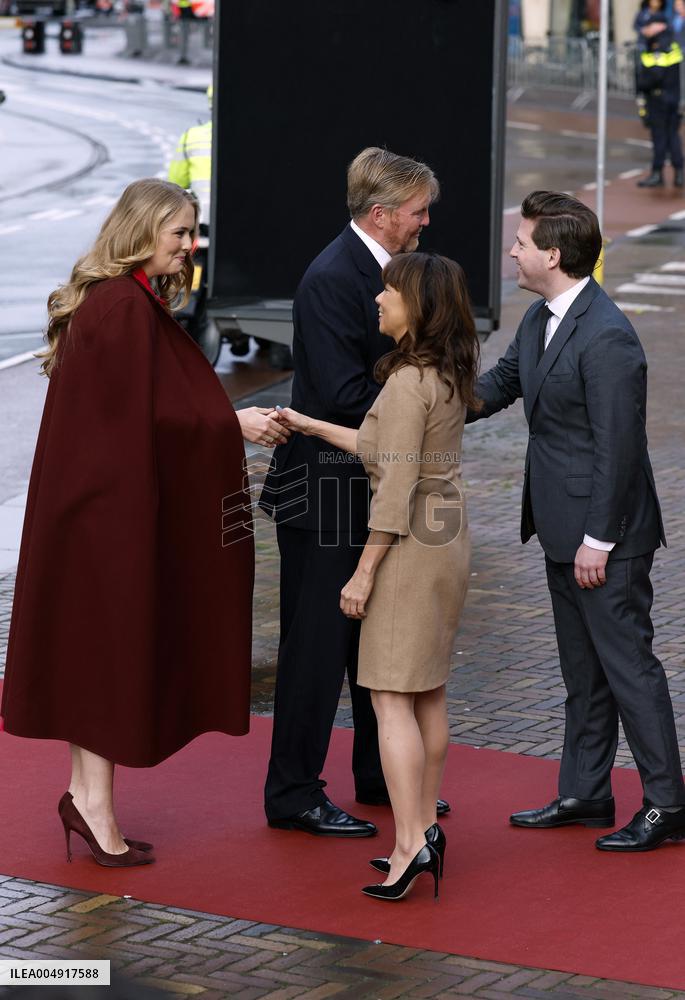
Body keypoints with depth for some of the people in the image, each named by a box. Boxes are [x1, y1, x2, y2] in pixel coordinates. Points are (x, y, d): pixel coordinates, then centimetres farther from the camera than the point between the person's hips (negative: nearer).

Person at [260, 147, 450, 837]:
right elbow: (345, 397, -25)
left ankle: (382, 776, 31)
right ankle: (293, 794, 8)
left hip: (373, 490, 9)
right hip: (328, 494, -9)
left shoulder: (386, 270, 9)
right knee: (318, 644, -1)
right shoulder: (332, 279, -20)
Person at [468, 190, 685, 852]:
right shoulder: (539, 320, 7)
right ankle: (585, 792, 27)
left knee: (627, 662, -3)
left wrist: (599, 539, -20)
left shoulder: (607, 337, -23)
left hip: (604, 534, -10)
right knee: (582, 667, 17)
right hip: (563, 529, 10)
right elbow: (503, 382, 21)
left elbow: (617, 447, -23)